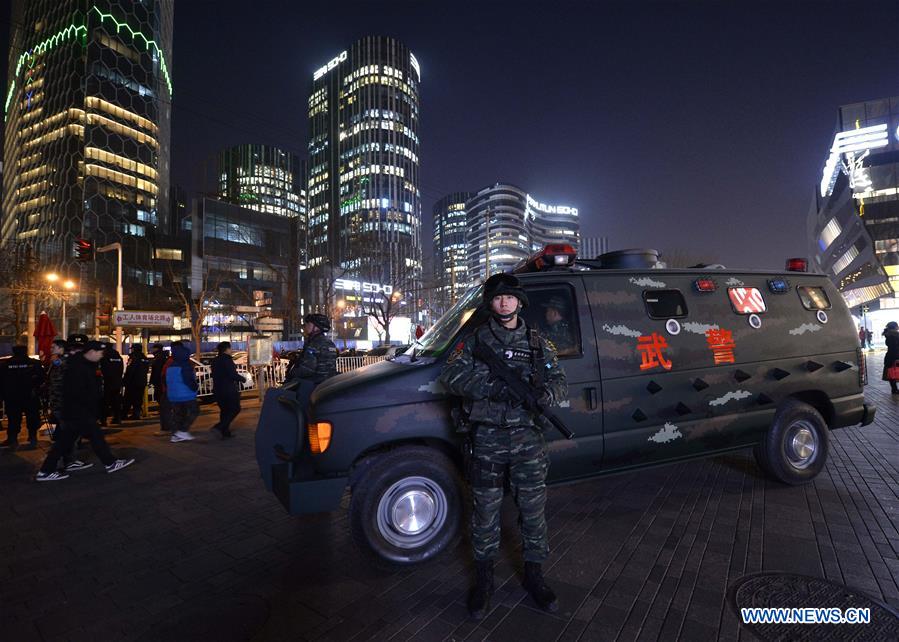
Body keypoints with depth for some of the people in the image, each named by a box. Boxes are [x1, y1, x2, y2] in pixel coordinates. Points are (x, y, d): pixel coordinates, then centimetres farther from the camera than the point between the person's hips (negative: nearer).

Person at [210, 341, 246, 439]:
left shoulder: (215, 361, 12)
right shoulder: (227, 359, -15)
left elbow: (215, 375, 19)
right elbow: (233, 374, -21)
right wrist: (242, 378, -4)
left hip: (218, 390, 9)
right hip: (229, 390, -9)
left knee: (224, 410, 15)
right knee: (235, 409, 0)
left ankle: (225, 432, 16)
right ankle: (219, 427, -12)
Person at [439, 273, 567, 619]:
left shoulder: (537, 343, 8)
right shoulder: (476, 339, 2)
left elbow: (560, 383, 5)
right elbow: (450, 375, -8)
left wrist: (544, 392, -19)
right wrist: (491, 386, -21)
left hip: (528, 438, 2)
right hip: (487, 439, -1)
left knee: (533, 509, 12)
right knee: (485, 512, 9)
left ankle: (534, 574, 33)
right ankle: (484, 580, 29)